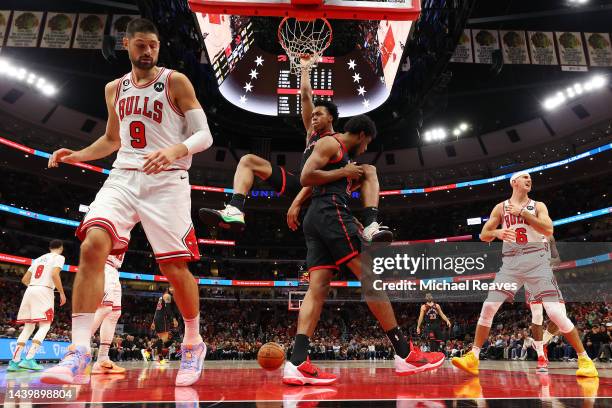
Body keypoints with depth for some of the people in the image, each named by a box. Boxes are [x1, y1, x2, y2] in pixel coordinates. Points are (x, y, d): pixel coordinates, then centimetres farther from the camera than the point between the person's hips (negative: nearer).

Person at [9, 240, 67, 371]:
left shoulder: (38, 259, 23)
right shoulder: (59, 257, 3)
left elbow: (24, 279, 22)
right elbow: (54, 274, -15)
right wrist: (62, 293, -8)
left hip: (29, 291, 7)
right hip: (44, 292, -7)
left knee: (28, 327, 11)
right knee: (44, 326, -3)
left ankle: (14, 361, 5)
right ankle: (29, 359, -16)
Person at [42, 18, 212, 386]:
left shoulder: (176, 82, 1)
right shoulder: (115, 89, 16)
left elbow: (204, 135, -5)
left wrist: (175, 150, -25)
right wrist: (79, 155, 10)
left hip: (167, 180, -4)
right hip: (123, 177, 4)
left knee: (175, 267, -4)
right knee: (92, 246, -20)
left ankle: (194, 344, 20)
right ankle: (79, 355, -16)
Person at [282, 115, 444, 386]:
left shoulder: (341, 154, 31)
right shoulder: (330, 143, 1)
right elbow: (306, 177, -12)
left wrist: (355, 224, 23)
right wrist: (344, 172, -5)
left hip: (317, 220, 10)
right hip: (331, 213, -10)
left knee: (317, 289, -4)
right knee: (369, 276, -11)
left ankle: (297, 364, -12)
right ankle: (405, 355, -9)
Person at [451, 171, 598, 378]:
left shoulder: (538, 206, 8)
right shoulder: (501, 208, 12)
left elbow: (548, 230, -10)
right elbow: (483, 235, 9)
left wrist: (522, 212, -11)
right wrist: (498, 232, -12)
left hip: (536, 261, -1)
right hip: (511, 262, 2)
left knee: (555, 311, -11)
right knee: (488, 307, -7)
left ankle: (584, 359, 8)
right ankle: (473, 358, 2)